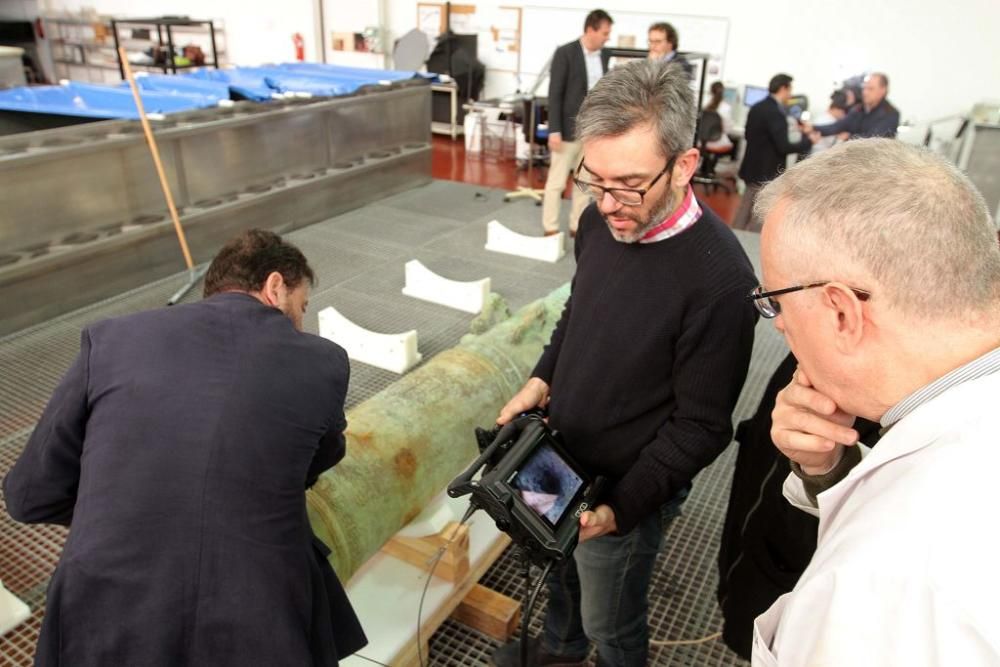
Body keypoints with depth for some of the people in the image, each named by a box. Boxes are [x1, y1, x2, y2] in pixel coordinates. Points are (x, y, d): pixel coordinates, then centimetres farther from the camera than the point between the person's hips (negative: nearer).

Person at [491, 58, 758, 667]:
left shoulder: (720, 278, -30)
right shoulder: (601, 221, -9)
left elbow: (701, 427, -21)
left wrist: (622, 507, -21)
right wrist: (542, 379, -3)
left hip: (627, 487, -6)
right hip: (560, 457, 7)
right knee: (560, 570, 31)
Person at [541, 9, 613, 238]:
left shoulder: (604, 55, 8)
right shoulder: (565, 53, -11)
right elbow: (555, 94, -12)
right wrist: (554, 130, -17)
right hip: (569, 129, -6)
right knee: (557, 182, 1)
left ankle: (577, 226, 20)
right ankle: (551, 229, 9)